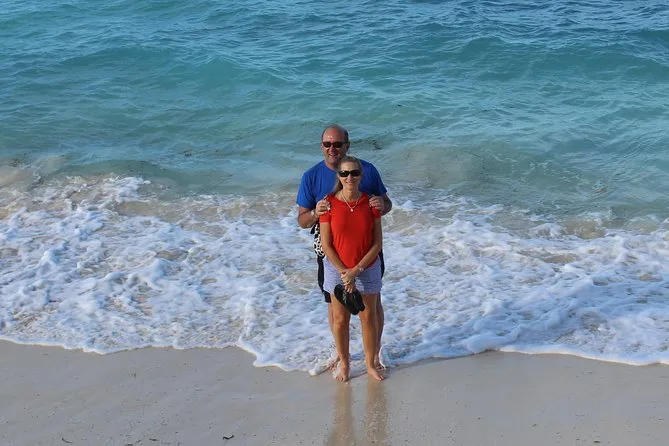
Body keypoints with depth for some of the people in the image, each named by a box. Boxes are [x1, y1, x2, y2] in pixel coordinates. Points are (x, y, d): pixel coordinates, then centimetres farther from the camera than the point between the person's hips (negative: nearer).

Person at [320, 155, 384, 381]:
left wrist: (357, 270, -15)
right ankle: (343, 363, 30)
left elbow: (378, 242, -8)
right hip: (337, 269, -1)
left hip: (367, 268, 1)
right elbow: (326, 244, -9)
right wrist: (344, 272, -15)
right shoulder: (329, 204, -12)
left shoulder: (371, 203, -9)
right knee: (340, 319, 11)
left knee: (368, 317, 12)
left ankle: (371, 364, 29)